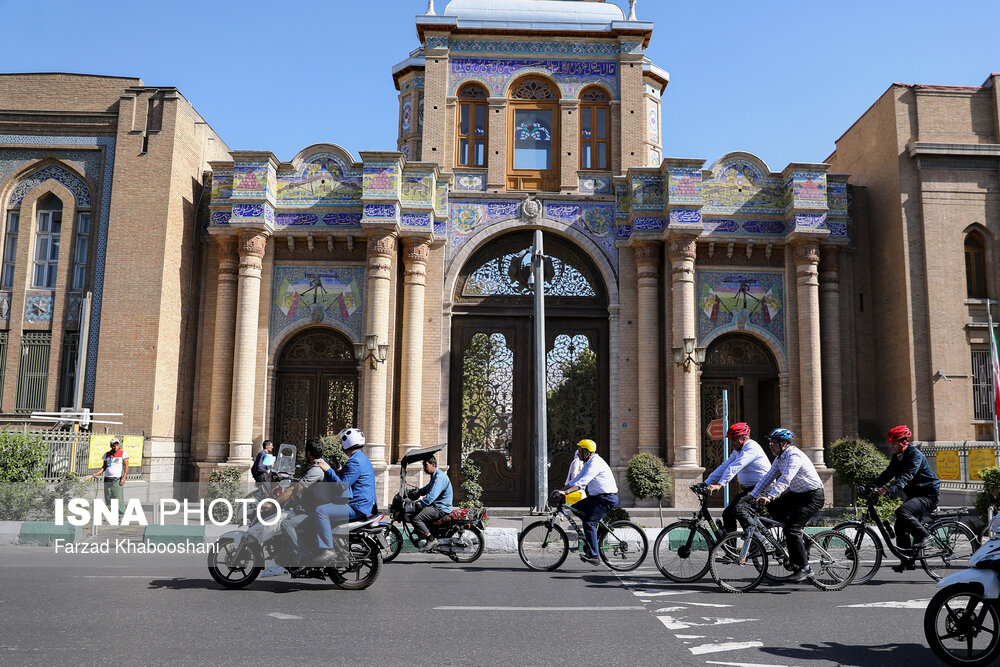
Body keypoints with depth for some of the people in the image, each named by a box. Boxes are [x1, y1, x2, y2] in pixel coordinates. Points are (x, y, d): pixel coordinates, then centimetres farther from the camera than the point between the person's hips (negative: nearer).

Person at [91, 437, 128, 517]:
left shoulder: (123, 453, 1)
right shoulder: (107, 454, 14)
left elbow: (126, 466, -4)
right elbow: (104, 467, 19)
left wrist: (123, 478, -14)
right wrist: (97, 473, 1)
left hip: (117, 480, -4)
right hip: (107, 479, 5)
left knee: (119, 498, -10)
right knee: (107, 500, 3)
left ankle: (122, 516, -8)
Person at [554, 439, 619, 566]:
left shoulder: (596, 463, -18)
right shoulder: (588, 463, 15)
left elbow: (583, 481, -29)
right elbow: (577, 479, 18)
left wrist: (566, 492, -35)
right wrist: (562, 489, 9)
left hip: (607, 498, -10)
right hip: (596, 497, 10)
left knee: (589, 523, -19)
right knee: (575, 508, 5)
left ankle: (594, 556, -18)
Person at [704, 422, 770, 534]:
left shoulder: (751, 447, -16)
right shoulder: (737, 451, 14)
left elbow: (734, 467, -28)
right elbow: (724, 467, 11)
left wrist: (719, 485, -37)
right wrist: (706, 484, 3)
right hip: (747, 489, 10)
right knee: (727, 514, 0)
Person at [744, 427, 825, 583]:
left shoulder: (794, 456, -22)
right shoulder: (779, 458, 8)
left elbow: (785, 479, -35)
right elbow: (768, 477, 7)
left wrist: (770, 496, -44)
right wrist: (752, 495, -2)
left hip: (813, 496, -10)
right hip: (797, 494, 10)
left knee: (791, 529, -17)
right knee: (772, 508, -2)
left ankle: (804, 568, -9)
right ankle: (796, 538, 14)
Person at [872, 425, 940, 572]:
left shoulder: (915, 455, -19)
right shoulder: (897, 457, 8)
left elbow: (906, 476, -33)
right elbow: (888, 474, 7)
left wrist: (891, 488, -47)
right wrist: (872, 486, -6)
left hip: (928, 495, -9)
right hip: (914, 494, 9)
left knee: (902, 511, -30)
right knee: (900, 526, 3)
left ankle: (924, 536, -13)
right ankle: (907, 561, 13)